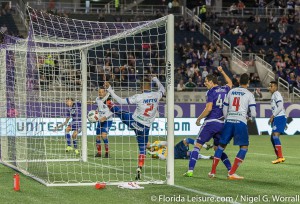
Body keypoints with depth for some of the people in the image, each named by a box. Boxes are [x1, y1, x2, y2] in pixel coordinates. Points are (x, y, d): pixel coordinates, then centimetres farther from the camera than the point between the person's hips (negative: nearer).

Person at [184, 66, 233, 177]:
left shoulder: (211, 92, -7)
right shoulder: (224, 90, 12)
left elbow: (208, 108, -17)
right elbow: (230, 83, 37)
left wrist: (199, 118, -6)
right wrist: (222, 72, 43)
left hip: (211, 122, -6)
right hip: (222, 123, 6)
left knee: (197, 145, -1)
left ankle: (190, 170, -9)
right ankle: (230, 170, 8)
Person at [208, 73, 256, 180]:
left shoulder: (231, 92, 14)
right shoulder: (249, 94, 3)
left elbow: (224, 109, 17)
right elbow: (253, 113, -1)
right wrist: (251, 118, 21)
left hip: (229, 121, 4)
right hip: (240, 122, -4)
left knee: (222, 145, 15)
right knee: (244, 147, 4)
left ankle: (212, 171, 16)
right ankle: (232, 173, -5)